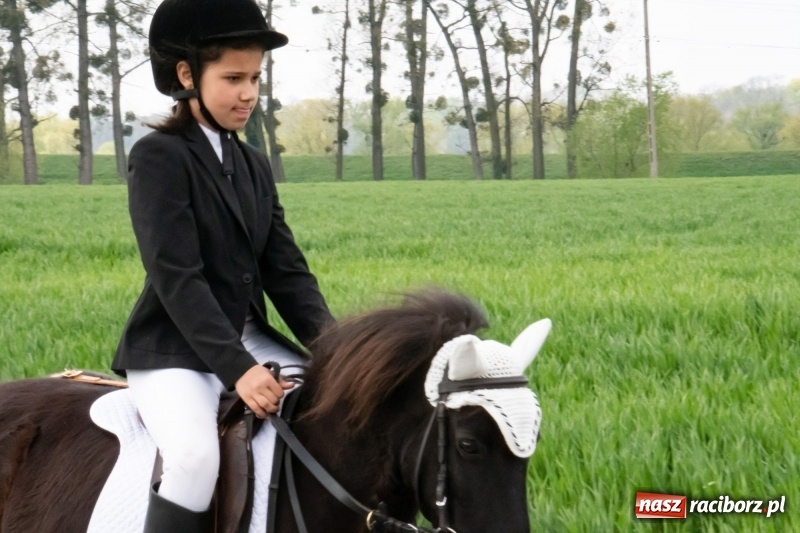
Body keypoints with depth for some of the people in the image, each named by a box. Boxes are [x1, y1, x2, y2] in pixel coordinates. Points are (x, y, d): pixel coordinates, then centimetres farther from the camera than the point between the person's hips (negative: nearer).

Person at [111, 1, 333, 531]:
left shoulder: (255, 165, 13)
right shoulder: (159, 156, -10)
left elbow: (285, 269, 7)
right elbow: (176, 277, -19)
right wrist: (237, 368, -28)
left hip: (249, 339, 7)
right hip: (173, 348, -7)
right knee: (196, 457, -33)